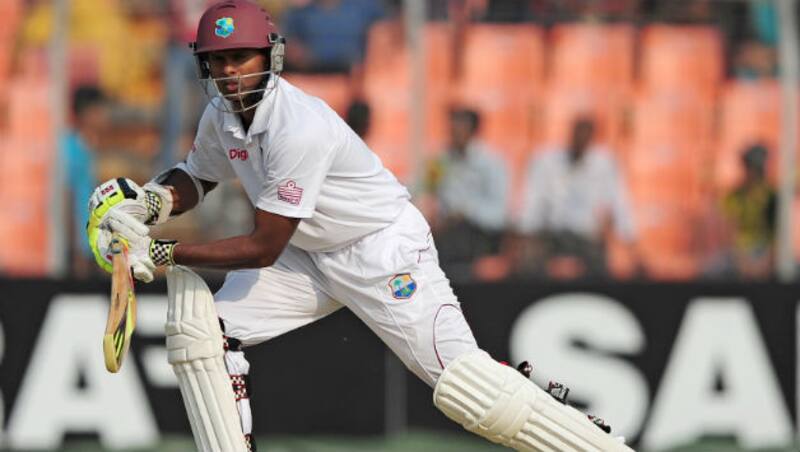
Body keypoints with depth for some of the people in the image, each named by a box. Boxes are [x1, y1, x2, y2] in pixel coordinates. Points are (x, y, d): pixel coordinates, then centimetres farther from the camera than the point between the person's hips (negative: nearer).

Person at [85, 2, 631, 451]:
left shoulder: (299, 127, -29)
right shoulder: (222, 116, -4)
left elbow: (263, 249, -27)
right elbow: (197, 179, 17)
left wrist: (163, 253, -27)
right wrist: (152, 200, -7)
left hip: (385, 249, -9)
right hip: (308, 256, 9)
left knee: (463, 384, -19)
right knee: (198, 324, -6)